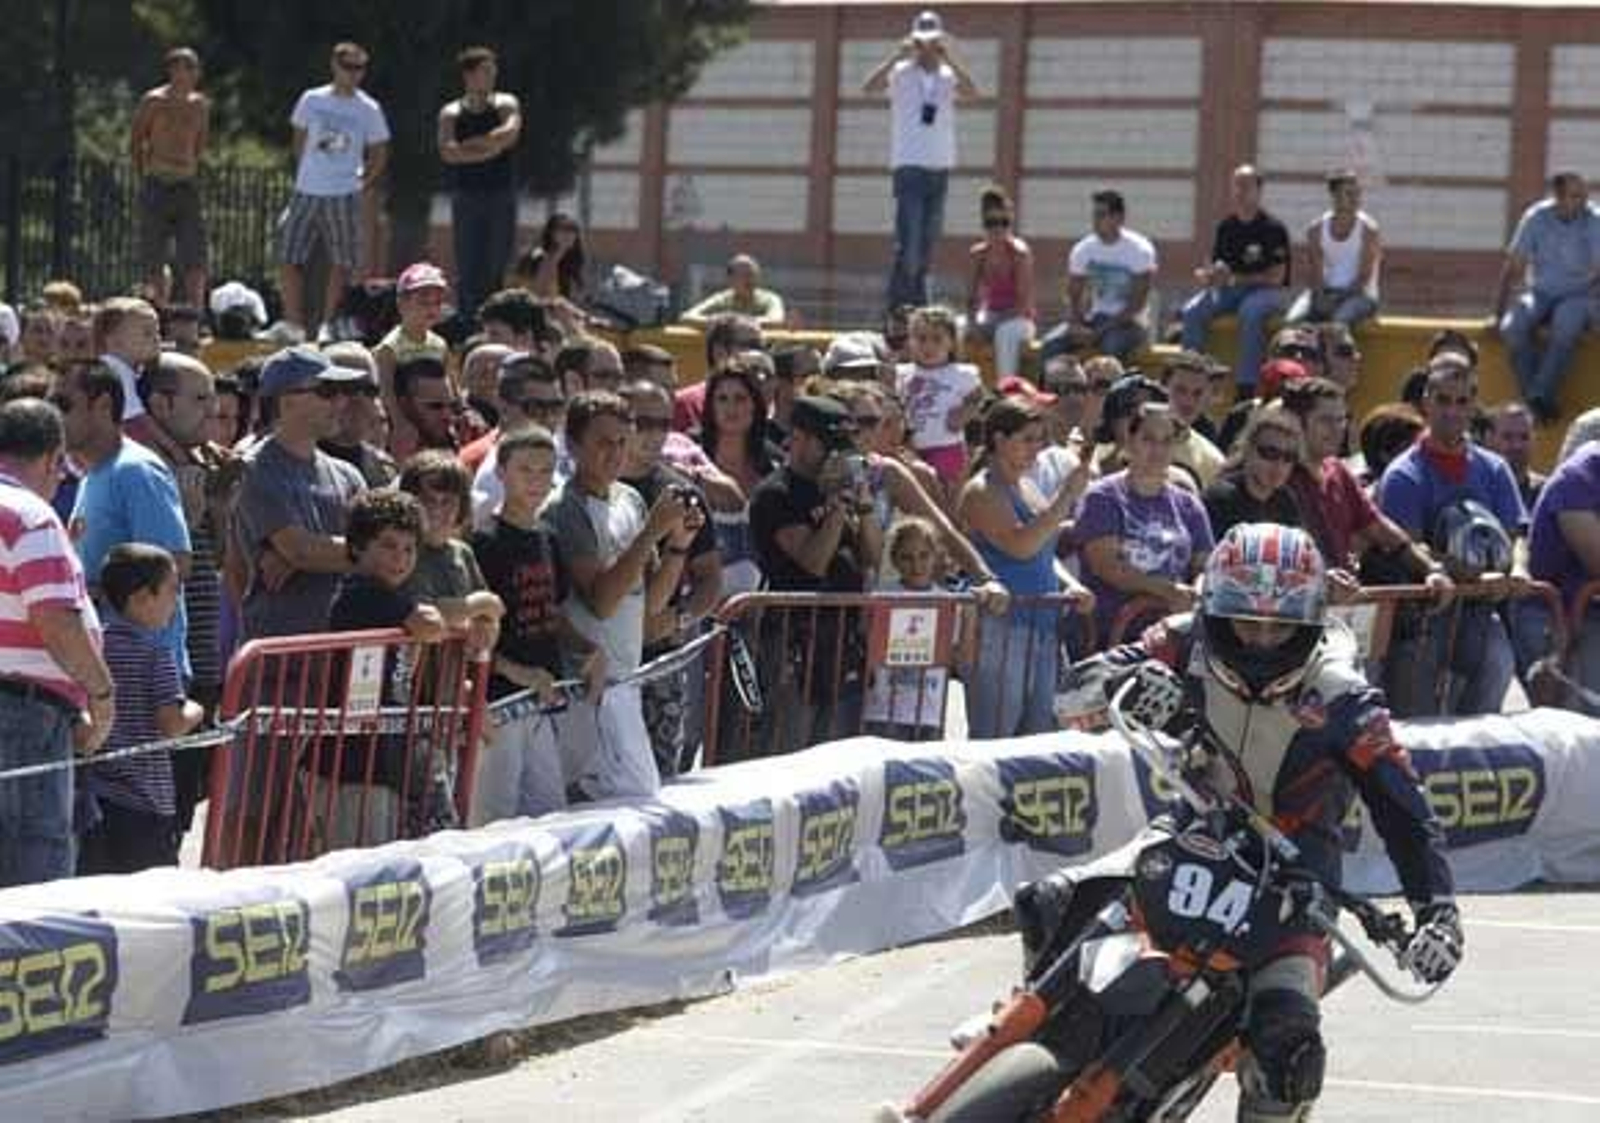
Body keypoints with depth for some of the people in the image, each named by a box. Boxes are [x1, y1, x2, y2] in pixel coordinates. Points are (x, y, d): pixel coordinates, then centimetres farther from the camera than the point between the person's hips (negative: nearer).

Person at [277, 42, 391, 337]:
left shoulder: (368, 110, 1)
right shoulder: (312, 100, 5)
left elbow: (379, 154, 9)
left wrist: (366, 185, 4)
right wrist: (305, 174, 12)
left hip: (344, 196, -2)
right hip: (306, 192, 2)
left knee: (341, 263, 0)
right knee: (289, 257, -1)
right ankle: (294, 326, 6)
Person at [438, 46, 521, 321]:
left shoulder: (505, 104, 6)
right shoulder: (451, 114, 2)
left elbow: (510, 132, -15)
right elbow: (448, 152, -14)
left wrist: (474, 143, -14)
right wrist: (489, 150, -17)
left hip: (501, 195, 1)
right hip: (467, 196, -1)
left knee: (496, 268, 2)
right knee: (468, 270, -2)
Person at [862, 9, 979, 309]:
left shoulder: (948, 75, 7)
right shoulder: (900, 73, 0)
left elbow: (972, 92, -12)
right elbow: (868, 87, -16)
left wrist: (948, 58, -17)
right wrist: (898, 56, -20)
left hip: (940, 168, 4)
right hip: (909, 168, -4)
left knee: (928, 245, 10)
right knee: (908, 245, -11)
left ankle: (918, 307, 17)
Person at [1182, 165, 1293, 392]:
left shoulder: (1273, 229, -6)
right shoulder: (1226, 228, 11)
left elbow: (1276, 277, -11)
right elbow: (1217, 265, 15)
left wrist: (1236, 279, -16)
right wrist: (1208, 275, -10)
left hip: (1267, 290, -5)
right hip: (1230, 289, 5)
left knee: (1250, 312, -39)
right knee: (1192, 311, -20)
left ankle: (1246, 388, -36)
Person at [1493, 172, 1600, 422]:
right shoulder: (1536, 218, -5)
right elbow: (1512, 267, -1)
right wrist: (1498, 313, -3)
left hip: (1576, 296, -2)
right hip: (1540, 293, 2)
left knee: (1565, 328, -37)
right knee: (1512, 328, -30)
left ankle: (1540, 397, -32)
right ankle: (1534, 401, -25)